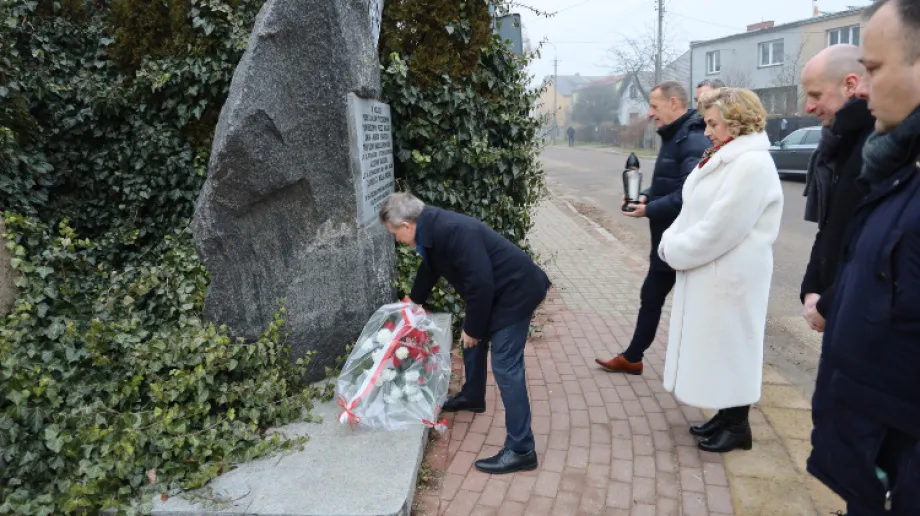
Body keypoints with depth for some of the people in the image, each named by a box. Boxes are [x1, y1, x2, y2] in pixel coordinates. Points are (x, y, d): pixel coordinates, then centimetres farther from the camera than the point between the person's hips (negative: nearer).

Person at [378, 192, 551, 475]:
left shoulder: (453, 231, -28)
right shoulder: (433, 229, 4)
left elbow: (480, 284, -28)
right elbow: (429, 269, 24)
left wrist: (473, 328, -15)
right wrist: (413, 303, 40)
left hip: (516, 290, -10)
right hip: (496, 290, 10)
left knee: (505, 367, -10)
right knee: (472, 341, 24)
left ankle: (520, 450, -3)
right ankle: (472, 397, 49)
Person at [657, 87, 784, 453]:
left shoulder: (752, 164, -19)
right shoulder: (723, 158, 11)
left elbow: (719, 228, -24)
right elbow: (693, 211, 14)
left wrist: (674, 251, -14)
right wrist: (671, 242, -1)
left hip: (731, 276, -9)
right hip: (709, 272, 9)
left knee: (730, 347, 4)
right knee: (715, 347, 17)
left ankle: (738, 427, 20)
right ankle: (726, 416, 31)